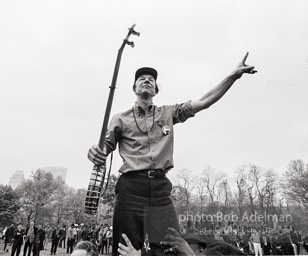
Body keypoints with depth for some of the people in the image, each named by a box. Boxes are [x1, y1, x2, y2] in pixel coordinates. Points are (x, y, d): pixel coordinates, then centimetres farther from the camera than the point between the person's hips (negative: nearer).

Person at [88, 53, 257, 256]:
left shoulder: (168, 113, 15)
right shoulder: (121, 119, 11)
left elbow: (204, 102, 9)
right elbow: (105, 148, 5)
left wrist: (234, 75, 4)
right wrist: (95, 152, -20)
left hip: (161, 189, 2)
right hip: (131, 188, -1)